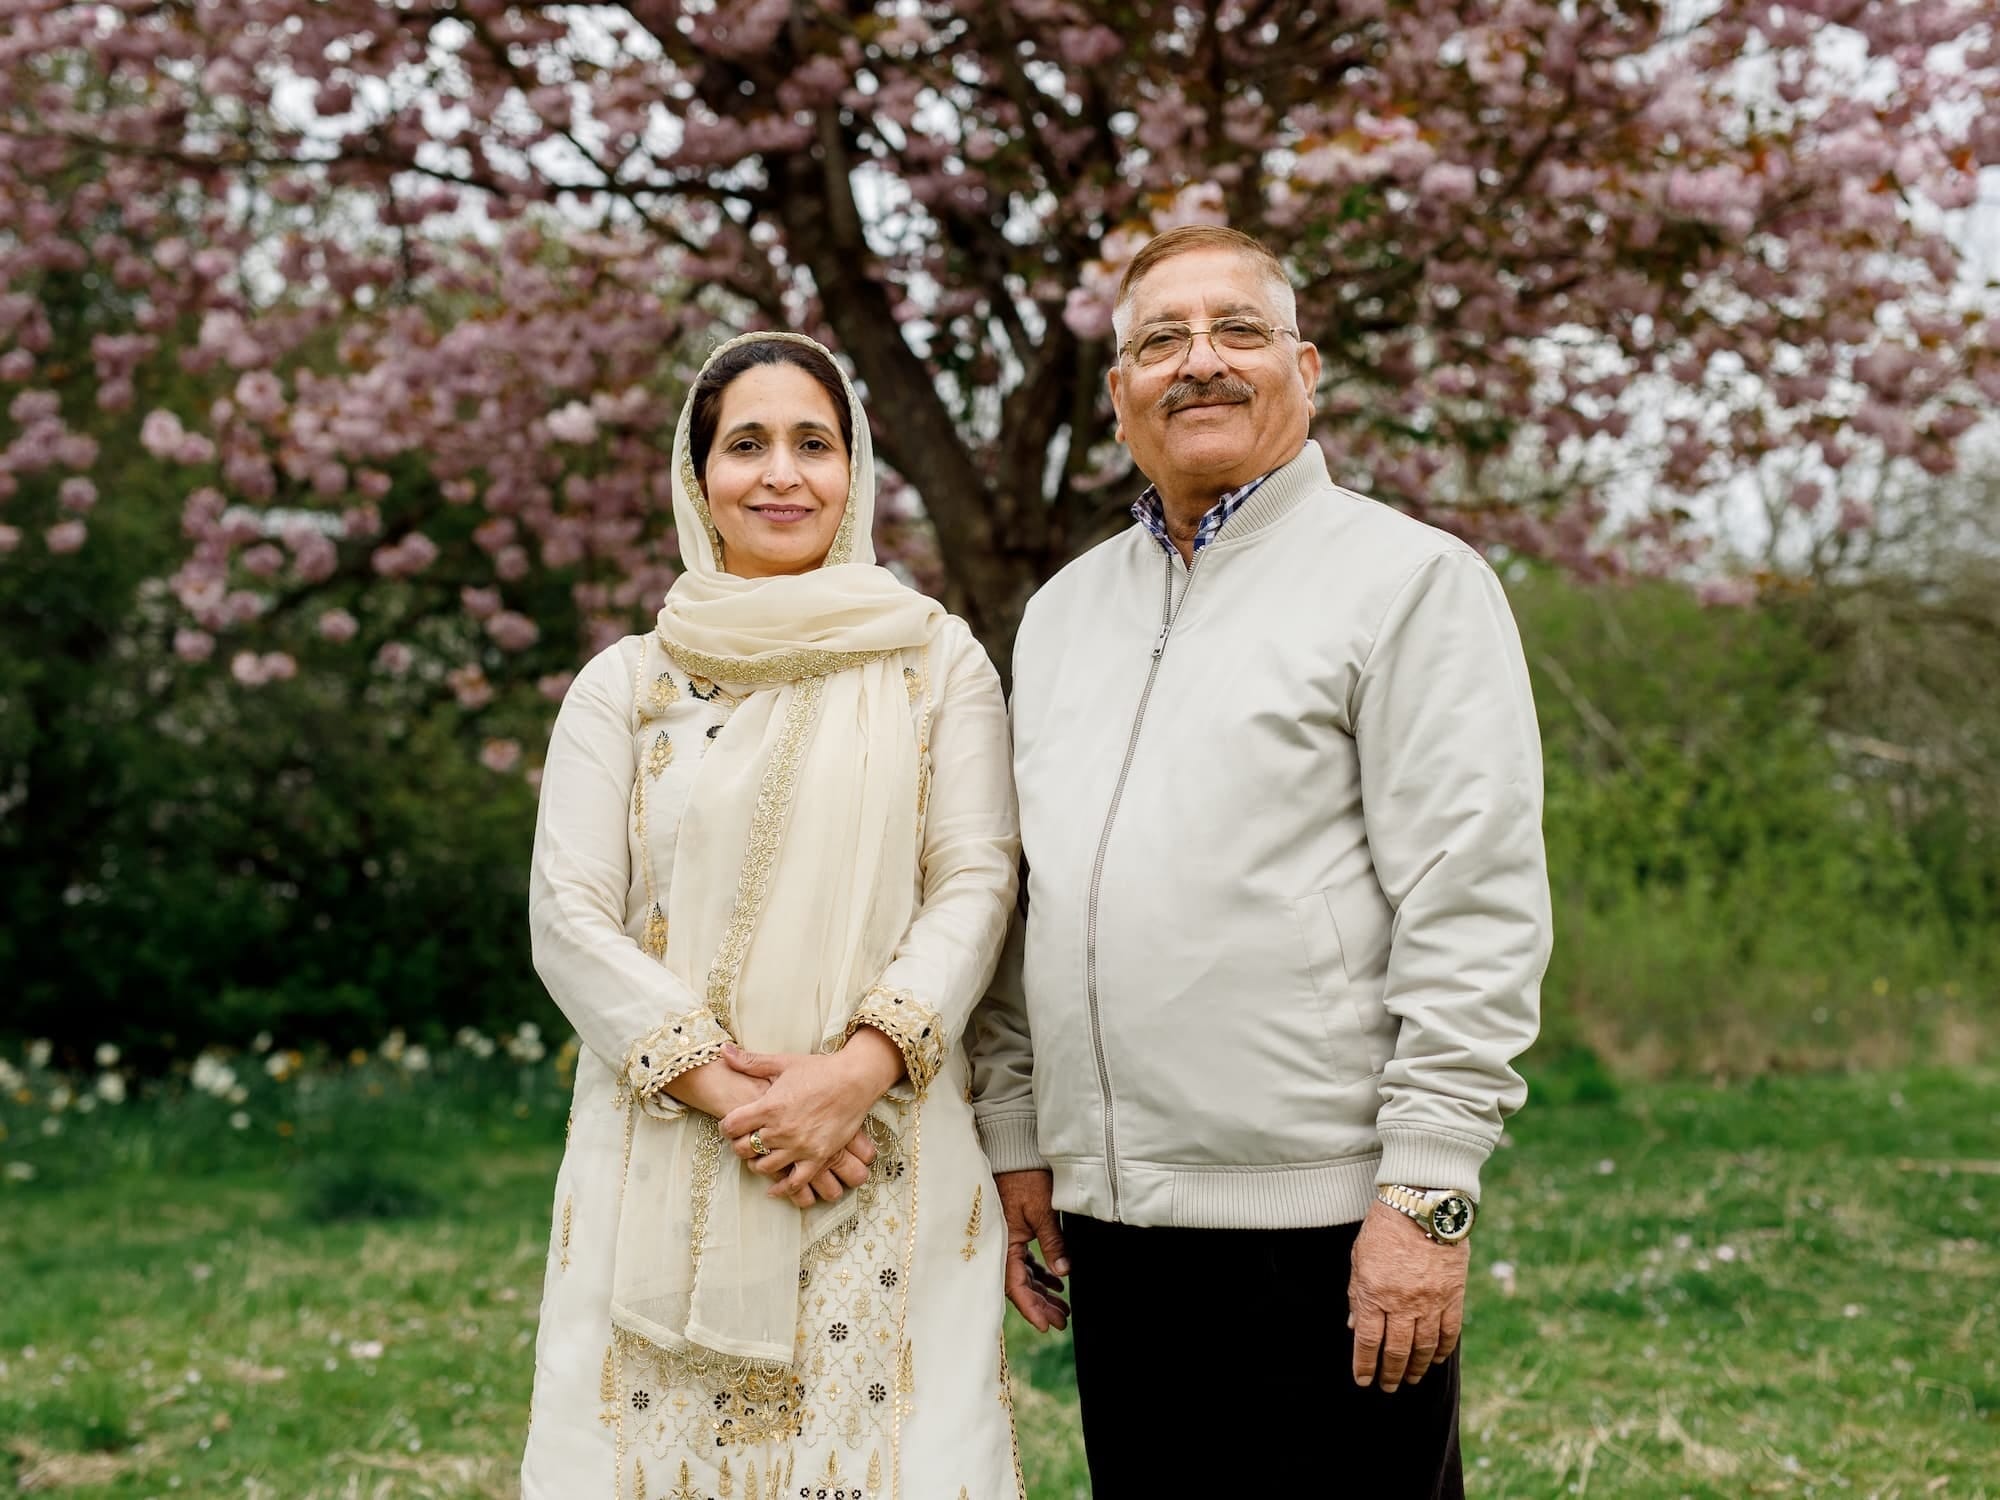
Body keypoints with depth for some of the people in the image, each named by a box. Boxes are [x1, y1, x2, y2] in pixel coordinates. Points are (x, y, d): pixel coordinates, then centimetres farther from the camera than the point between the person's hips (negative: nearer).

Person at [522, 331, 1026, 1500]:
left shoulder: (937, 660, 7)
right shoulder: (626, 683, 9)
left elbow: (977, 884, 0)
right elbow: (570, 917, 2)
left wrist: (862, 1065, -15)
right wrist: (718, 1085, -11)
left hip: (885, 1163, -1)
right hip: (665, 1168, 1)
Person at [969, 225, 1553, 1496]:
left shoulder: (1408, 579, -4)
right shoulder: (1065, 608, 16)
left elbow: (1475, 908, -11)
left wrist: (1427, 1191, -16)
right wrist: (1015, 1138, 13)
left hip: (1324, 1218, -6)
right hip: (1111, 1209, 6)